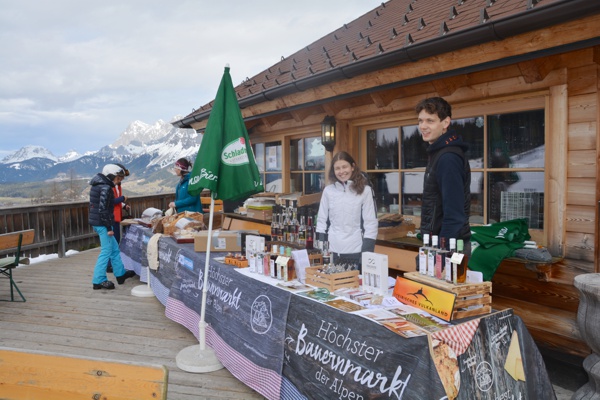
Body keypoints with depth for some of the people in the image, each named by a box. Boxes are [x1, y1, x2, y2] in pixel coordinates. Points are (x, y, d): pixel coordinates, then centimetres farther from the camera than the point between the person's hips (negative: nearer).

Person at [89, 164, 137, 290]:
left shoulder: (97, 185, 14)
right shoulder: (105, 188, -17)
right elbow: (103, 209, -21)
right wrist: (108, 227, -19)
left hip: (96, 221, 10)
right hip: (103, 223, -10)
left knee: (114, 248, 17)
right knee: (106, 251, -3)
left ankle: (121, 274, 27)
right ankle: (99, 281, 2)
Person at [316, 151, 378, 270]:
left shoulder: (365, 190, -5)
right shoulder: (328, 190, 3)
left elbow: (371, 223, -5)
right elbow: (322, 220, 7)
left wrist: (366, 253, -9)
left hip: (355, 251, -2)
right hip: (332, 251, 3)